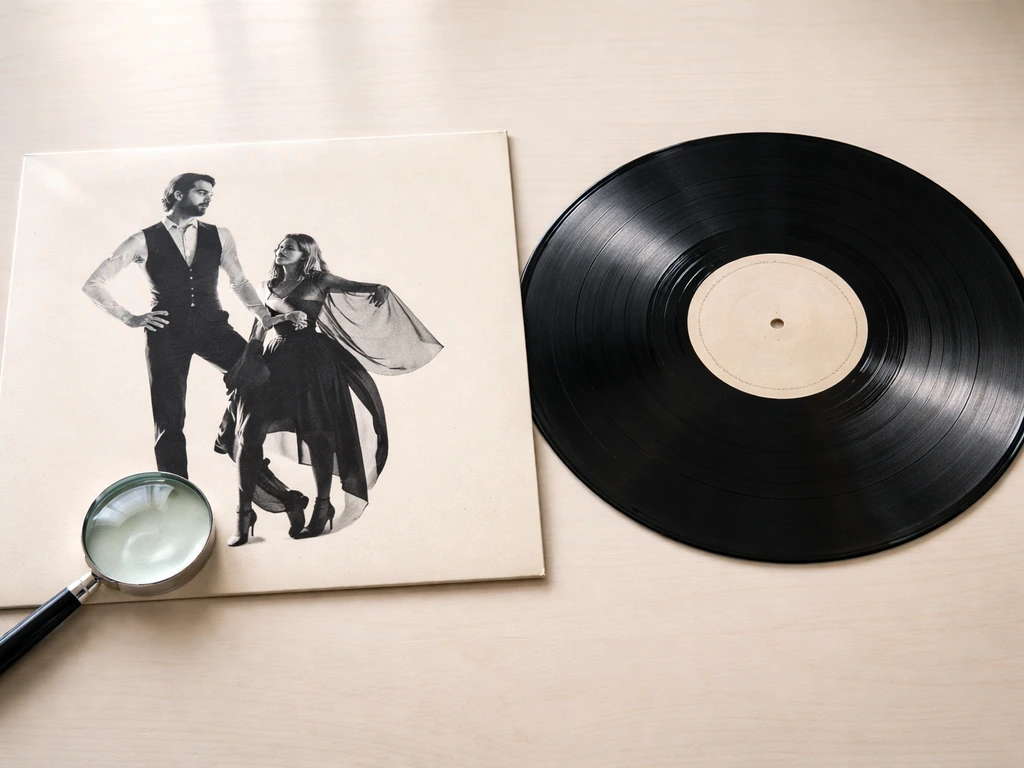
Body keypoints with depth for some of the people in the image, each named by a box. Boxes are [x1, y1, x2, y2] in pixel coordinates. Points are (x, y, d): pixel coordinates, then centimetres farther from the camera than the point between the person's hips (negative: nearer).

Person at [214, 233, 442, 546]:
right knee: (248, 431, -9)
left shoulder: (319, 281, 6)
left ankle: (322, 506, 12)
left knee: (316, 432, -1)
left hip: (312, 361, -3)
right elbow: (261, 322, 7)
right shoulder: (269, 286, 17)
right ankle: (244, 512, -3)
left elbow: (360, 287, 4)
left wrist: (381, 290, -17)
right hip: (276, 359, 3)